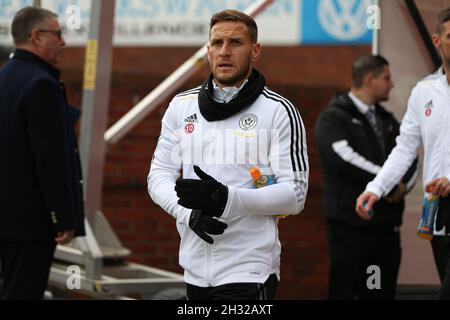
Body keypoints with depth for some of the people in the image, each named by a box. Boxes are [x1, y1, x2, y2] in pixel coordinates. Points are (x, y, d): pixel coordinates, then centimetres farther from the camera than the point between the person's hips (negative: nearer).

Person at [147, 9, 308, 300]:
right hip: (196, 270, 5)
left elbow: (294, 194, -8)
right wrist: (189, 212, -9)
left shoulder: (279, 111, -5)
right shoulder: (182, 105, 10)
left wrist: (225, 198, -21)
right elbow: (159, 176, 11)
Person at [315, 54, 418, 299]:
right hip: (350, 225, -7)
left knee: (382, 293, 6)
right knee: (344, 291, -5)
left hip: (386, 224, 7)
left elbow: (411, 160, 16)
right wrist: (391, 183, -14)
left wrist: (404, 185, -6)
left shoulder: (387, 120, 20)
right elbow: (345, 159, -19)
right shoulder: (333, 118, -4)